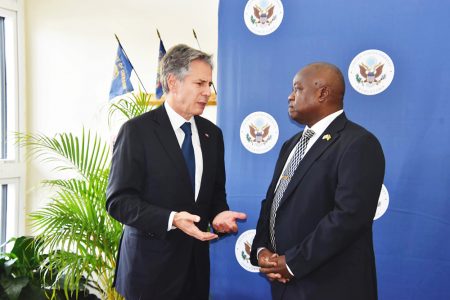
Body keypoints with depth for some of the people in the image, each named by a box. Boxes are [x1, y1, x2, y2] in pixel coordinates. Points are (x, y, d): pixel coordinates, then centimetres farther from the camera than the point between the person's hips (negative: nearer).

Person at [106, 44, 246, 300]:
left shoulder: (212, 133, 6)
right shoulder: (137, 131, -11)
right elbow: (118, 200, -14)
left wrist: (219, 214, -8)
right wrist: (171, 219, -26)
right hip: (151, 264, -5)